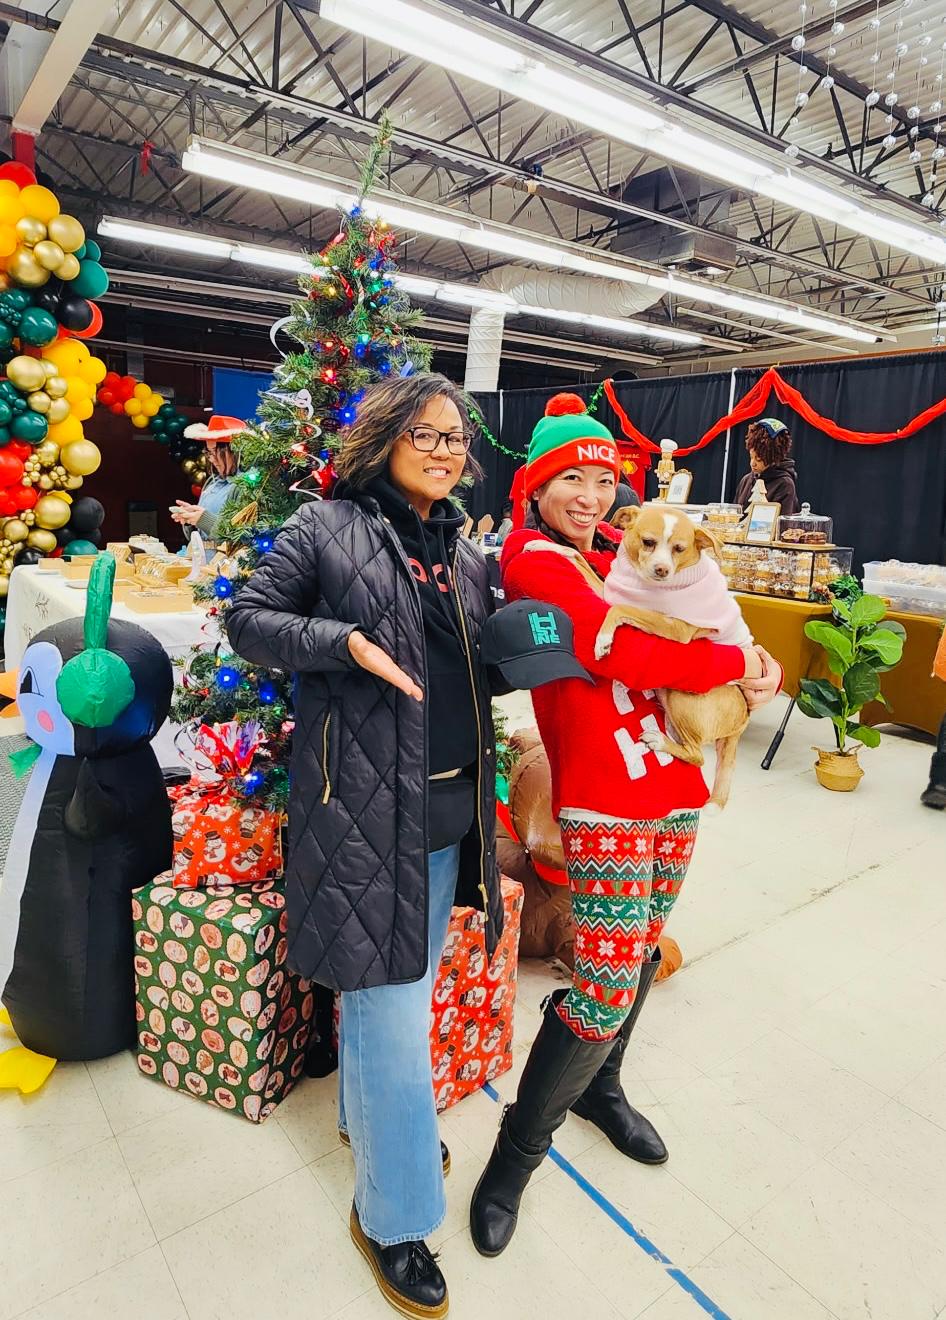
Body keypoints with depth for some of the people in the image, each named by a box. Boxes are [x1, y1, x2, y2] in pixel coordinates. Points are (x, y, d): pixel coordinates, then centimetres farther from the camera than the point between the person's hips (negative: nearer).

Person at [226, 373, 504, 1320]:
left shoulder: (465, 550, 13)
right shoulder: (326, 528, -5)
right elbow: (247, 620, -4)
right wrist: (345, 642, -18)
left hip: (448, 808, 7)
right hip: (363, 805, -6)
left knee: (399, 983, 22)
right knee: (392, 1006, 1)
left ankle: (367, 1119, 49)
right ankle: (394, 1217, 23)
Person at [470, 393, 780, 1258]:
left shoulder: (621, 547, 12)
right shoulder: (532, 559, -11)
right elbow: (623, 652, -22)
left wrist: (742, 681, -4)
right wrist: (739, 664, -12)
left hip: (676, 786, 8)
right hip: (604, 802, -8)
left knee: (641, 956, 20)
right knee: (608, 985, -6)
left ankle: (599, 1087, 45)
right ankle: (519, 1148, 18)